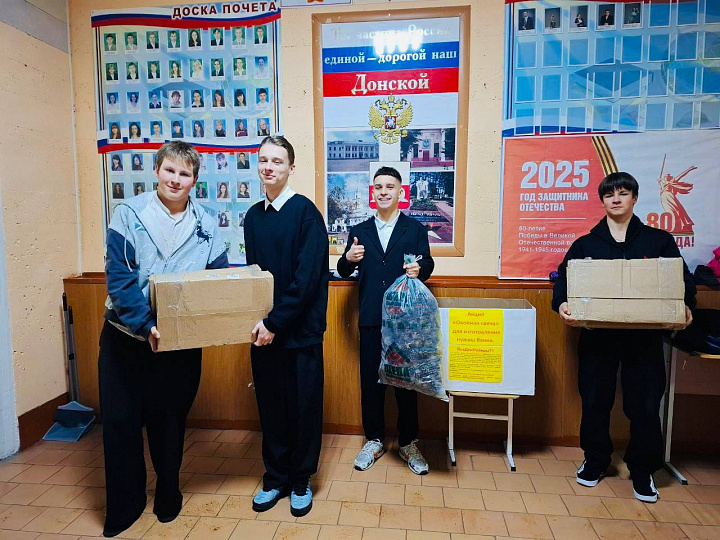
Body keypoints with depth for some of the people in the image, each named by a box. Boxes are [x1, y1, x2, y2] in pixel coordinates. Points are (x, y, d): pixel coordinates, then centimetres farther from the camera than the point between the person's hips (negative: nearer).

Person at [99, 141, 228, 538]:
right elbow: (118, 277, -13)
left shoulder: (205, 224, 0)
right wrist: (146, 325, -22)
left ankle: (168, 493, 39)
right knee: (120, 419, 9)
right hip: (125, 337, -1)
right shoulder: (130, 213, -6)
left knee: (170, 419, 14)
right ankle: (124, 504, 32)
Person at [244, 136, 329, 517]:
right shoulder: (253, 216, 9)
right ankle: (275, 477, 34)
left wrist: (275, 322, -15)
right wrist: (255, 319, 2)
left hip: (300, 330, -5)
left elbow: (308, 278, -16)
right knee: (270, 406, 15)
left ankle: (300, 481, 30)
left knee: (303, 407, 9)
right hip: (263, 330, 5)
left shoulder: (305, 211, -9)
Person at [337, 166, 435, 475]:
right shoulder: (360, 231, 11)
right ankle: (374, 441, 28)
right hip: (371, 319, 2)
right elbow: (344, 272, 10)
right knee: (370, 381, 9)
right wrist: (349, 259, -12)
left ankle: (408, 444, 25)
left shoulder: (415, 229, 6)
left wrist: (419, 269, -26)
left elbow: (427, 263, -3)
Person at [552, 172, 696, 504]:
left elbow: (683, 279, 6)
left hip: (644, 336, 0)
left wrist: (686, 306, -14)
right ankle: (595, 462, 28)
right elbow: (563, 278, 3)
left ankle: (642, 471, 26)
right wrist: (561, 304, -16)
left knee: (645, 406, 3)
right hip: (598, 336, 1)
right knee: (594, 402, 7)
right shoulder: (585, 244, 7)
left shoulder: (659, 240, 7)